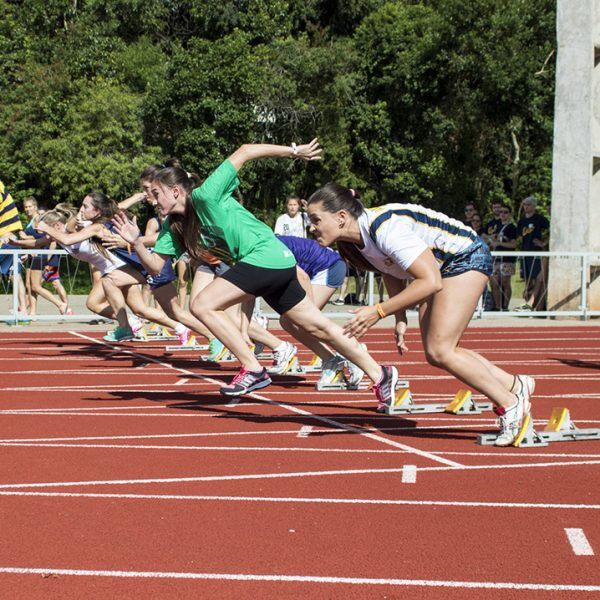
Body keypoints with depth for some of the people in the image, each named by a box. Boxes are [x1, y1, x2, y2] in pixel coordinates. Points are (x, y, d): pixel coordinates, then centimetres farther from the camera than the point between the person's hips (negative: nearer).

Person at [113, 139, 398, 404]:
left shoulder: (204, 196, -13)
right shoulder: (173, 227, 10)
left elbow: (245, 151, -13)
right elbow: (155, 265, 7)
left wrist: (294, 151, -12)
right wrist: (136, 242, -10)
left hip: (265, 254, -9)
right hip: (278, 263, 9)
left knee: (202, 305, -14)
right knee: (319, 327, 11)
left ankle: (253, 370, -9)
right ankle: (380, 374, 17)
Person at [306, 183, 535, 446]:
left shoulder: (386, 228, -33)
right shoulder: (354, 242, -5)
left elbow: (430, 282, -34)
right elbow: (393, 272, 11)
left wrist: (378, 312, -32)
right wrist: (400, 320, 2)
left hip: (466, 258, -9)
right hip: (440, 267, 10)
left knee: (439, 351, -14)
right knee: (436, 354, 7)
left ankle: (511, 405, -1)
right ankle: (516, 385, 20)